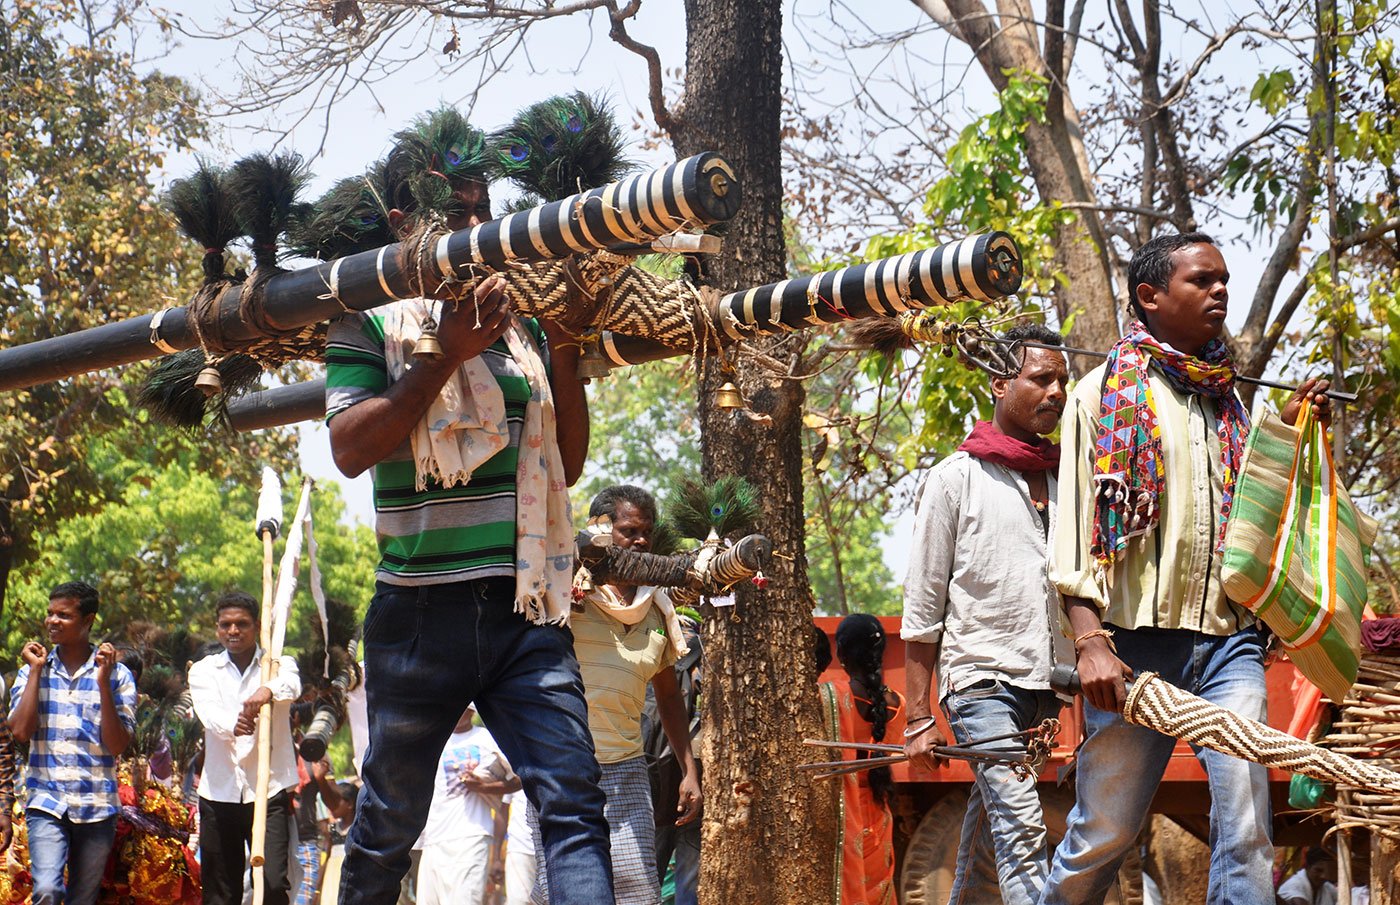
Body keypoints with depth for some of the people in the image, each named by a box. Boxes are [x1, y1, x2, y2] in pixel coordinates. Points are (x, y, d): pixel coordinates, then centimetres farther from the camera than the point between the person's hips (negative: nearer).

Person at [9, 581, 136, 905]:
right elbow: (20, 732, -7)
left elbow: (117, 746, -6)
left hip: (97, 806, 0)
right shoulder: (32, 671, 7)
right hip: (47, 803, 0)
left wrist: (103, 682, -13)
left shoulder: (118, 675, 1)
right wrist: (36, 670, -4)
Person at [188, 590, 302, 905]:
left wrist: (268, 690, -43)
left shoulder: (279, 664, 7)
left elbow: (291, 685, -18)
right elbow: (209, 712, -11)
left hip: (269, 790, -2)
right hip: (219, 793, 2)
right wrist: (233, 724, -35)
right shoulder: (203, 671, 10)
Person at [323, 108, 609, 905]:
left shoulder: (522, 319, 12)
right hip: (421, 610, -2)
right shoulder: (371, 320, 3)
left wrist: (564, 351, 1)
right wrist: (446, 355, -16)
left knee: (574, 804, -10)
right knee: (390, 824, 10)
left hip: (527, 608, 3)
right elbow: (350, 448, -11)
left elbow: (568, 463, 13)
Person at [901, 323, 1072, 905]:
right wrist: (919, 719, -5)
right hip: (982, 677, -5)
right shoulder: (956, 477, 0)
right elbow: (922, 606, -1)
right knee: (1022, 833, -16)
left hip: (1044, 686, 5)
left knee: (985, 838, 9)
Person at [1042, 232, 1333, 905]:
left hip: (1228, 640, 4)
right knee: (1104, 832, 1)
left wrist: (1286, 439, 9)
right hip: (1136, 641, -4)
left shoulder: (1225, 401, 18)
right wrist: (1089, 641, -14)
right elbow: (1076, 523, -3)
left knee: (1247, 827, -10)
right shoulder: (1105, 390, 4)